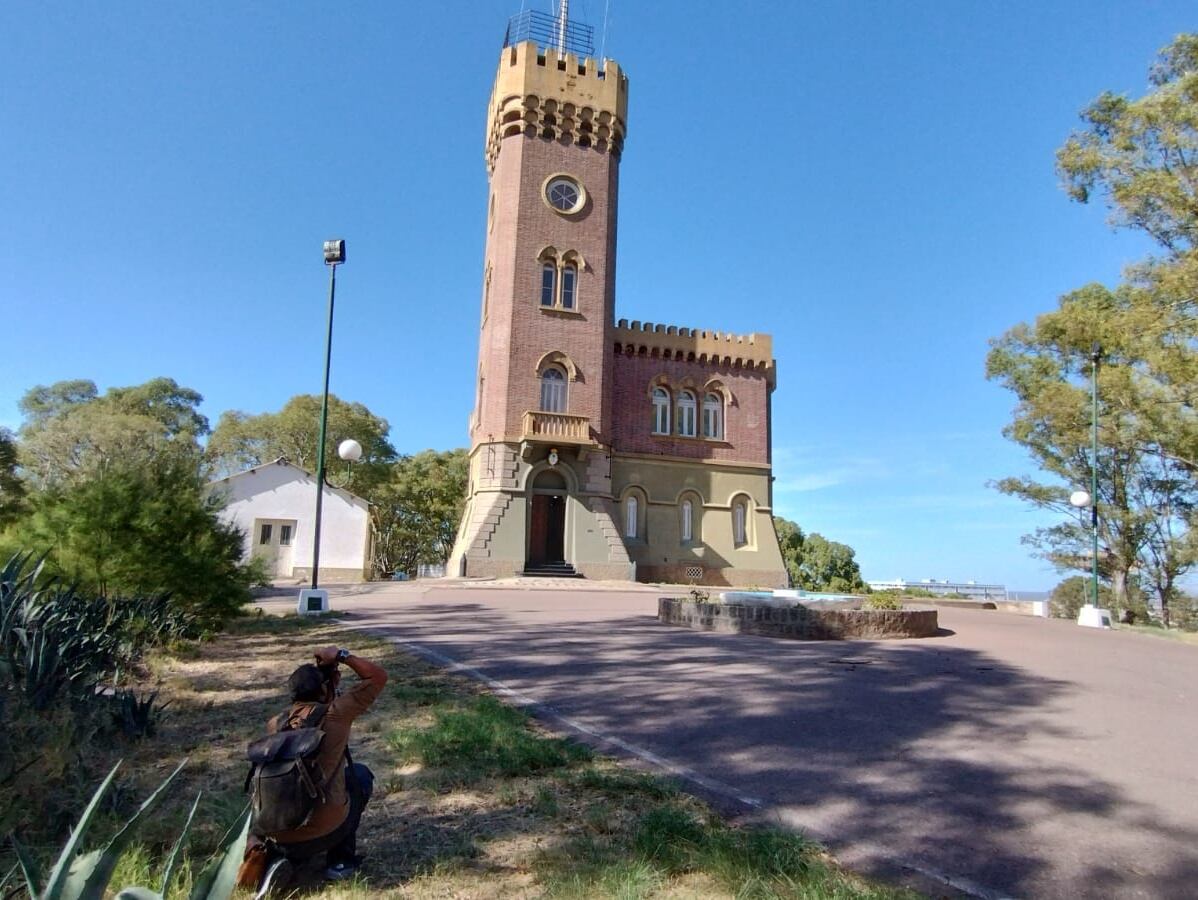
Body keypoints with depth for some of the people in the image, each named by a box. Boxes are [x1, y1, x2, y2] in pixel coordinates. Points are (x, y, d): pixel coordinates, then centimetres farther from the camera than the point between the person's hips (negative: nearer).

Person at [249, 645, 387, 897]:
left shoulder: (275, 724, 7)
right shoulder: (335, 714, -7)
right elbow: (378, 676, 0)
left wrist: (330, 686, 28)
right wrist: (341, 655, 6)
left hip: (276, 836, 5)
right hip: (325, 832, -5)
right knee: (360, 774, 23)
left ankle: (281, 860, 12)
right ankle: (341, 860, 20)